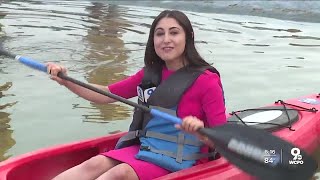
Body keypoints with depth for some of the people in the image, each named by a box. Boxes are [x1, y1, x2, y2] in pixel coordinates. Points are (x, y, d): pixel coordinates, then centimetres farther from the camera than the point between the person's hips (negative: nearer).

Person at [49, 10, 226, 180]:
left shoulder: (207, 81, -11)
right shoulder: (150, 74, 6)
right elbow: (106, 94, 12)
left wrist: (201, 133, -36)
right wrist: (66, 81, -2)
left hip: (180, 162, -5)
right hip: (143, 148, 5)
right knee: (96, 164, -20)